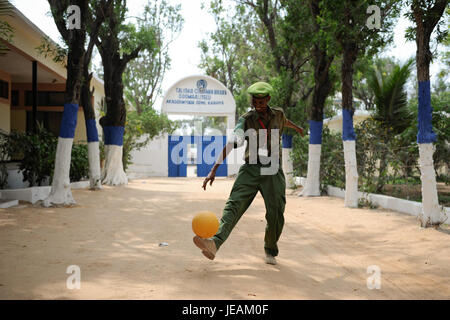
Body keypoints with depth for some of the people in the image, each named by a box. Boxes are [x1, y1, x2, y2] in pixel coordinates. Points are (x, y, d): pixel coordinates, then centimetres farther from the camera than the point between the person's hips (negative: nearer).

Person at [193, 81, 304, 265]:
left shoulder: (278, 114, 8)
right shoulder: (246, 120, -3)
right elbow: (231, 144, -13)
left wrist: (296, 127, 58)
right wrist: (214, 169, -23)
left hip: (273, 170, 2)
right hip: (251, 168, -2)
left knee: (275, 214, -6)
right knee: (234, 204, -20)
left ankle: (270, 251, 18)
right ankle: (215, 243, -38)